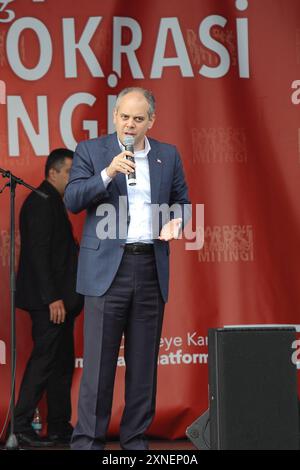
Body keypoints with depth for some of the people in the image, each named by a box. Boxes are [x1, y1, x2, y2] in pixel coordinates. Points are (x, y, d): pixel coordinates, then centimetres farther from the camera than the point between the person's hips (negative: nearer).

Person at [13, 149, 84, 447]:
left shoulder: (52, 202, 19)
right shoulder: (41, 202, -12)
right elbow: (38, 253, -19)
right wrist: (52, 298, -23)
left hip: (58, 299, 11)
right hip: (49, 301, -11)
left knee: (62, 364, 12)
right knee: (44, 361, -9)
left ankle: (60, 428, 16)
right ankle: (20, 427, -5)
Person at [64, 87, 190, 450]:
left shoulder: (168, 156, 12)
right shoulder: (90, 151, 2)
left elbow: (181, 201, 19)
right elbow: (72, 200, -7)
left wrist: (176, 221, -3)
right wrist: (107, 173, -20)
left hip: (151, 269, 3)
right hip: (107, 267, -3)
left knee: (144, 359, 6)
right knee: (98, 359, -4)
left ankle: (136, 436, 13)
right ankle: (88, 439, 0)